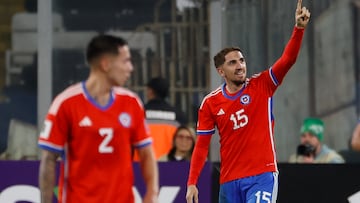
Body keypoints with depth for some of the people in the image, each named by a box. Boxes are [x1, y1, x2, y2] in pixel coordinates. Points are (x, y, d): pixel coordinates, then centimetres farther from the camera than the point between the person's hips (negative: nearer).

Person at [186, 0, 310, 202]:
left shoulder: (261, 86, 1)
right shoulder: (210, 103, 4)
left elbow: (288, 59, -12)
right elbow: (202, 146, 6)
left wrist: (299, 28, -27)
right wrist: (192, 183, -1)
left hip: (262, 176, -3)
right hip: (229, 180, 3)